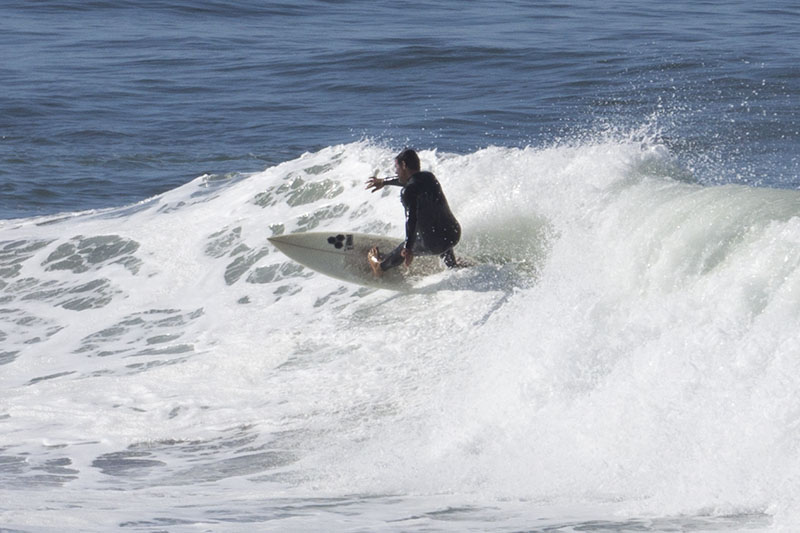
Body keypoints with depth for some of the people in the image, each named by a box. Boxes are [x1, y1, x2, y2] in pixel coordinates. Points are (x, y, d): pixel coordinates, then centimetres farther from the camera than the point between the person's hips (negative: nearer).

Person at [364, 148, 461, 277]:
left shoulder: (408, 191, -14)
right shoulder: (429, 177, 11)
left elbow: (411, 219, -28)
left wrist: (408, 248, -35)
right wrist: (384, 182, 45)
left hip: (435, 244, -6)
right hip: (455, 233, 6)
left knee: (403, 250, 26)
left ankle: (380, 267, 52)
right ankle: (453, 268, 51)